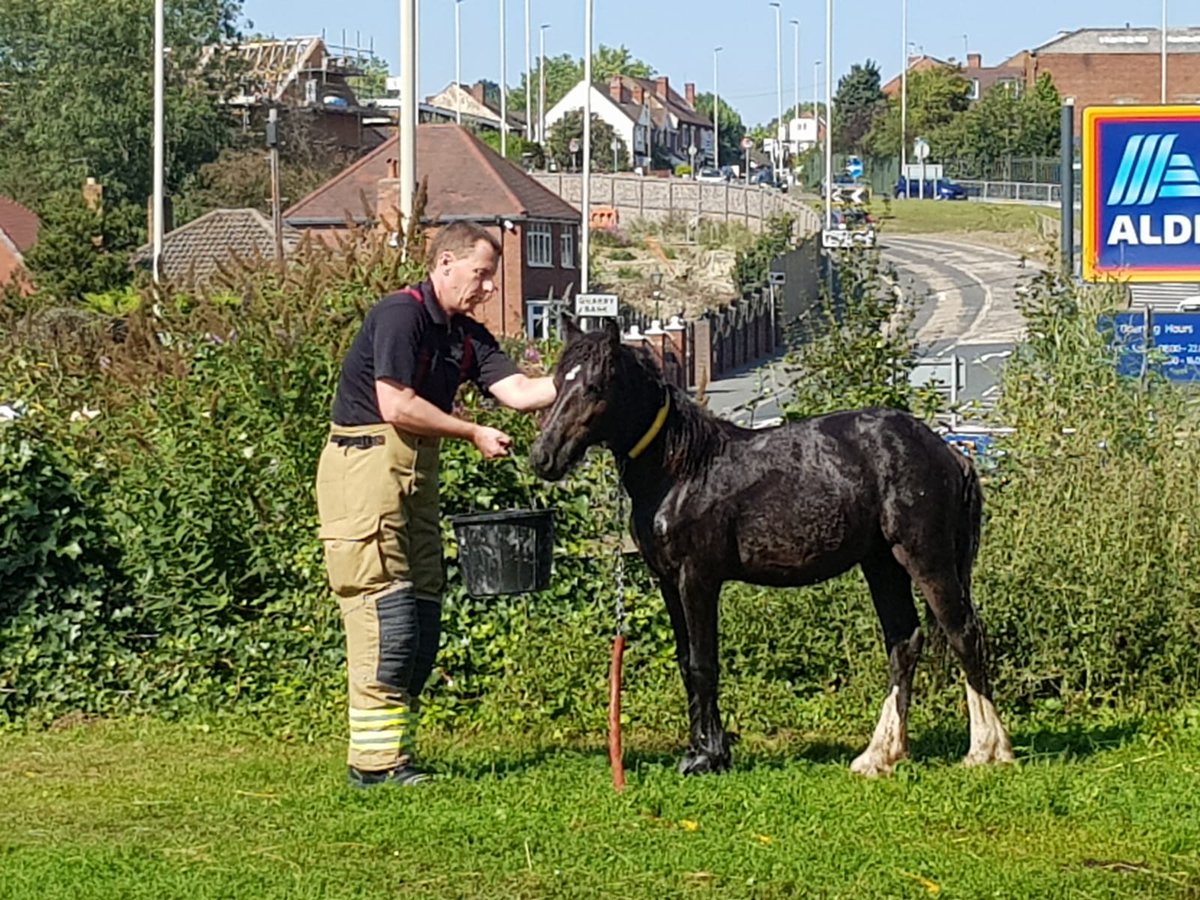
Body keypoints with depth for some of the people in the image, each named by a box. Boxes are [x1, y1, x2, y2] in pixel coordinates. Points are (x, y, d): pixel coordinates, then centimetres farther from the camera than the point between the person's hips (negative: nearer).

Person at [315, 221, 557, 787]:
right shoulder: (400, 315, -12)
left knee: (423, 619, 8)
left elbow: (517, 391, 2)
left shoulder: (467, 336, 13)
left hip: (415, 475, 9)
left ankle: (395, 750, 13)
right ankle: (374, 760, -10)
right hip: (367, 463, -9)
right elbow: (396, 405, -19)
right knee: (386, 614, -12)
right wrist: (474, 434, -10)